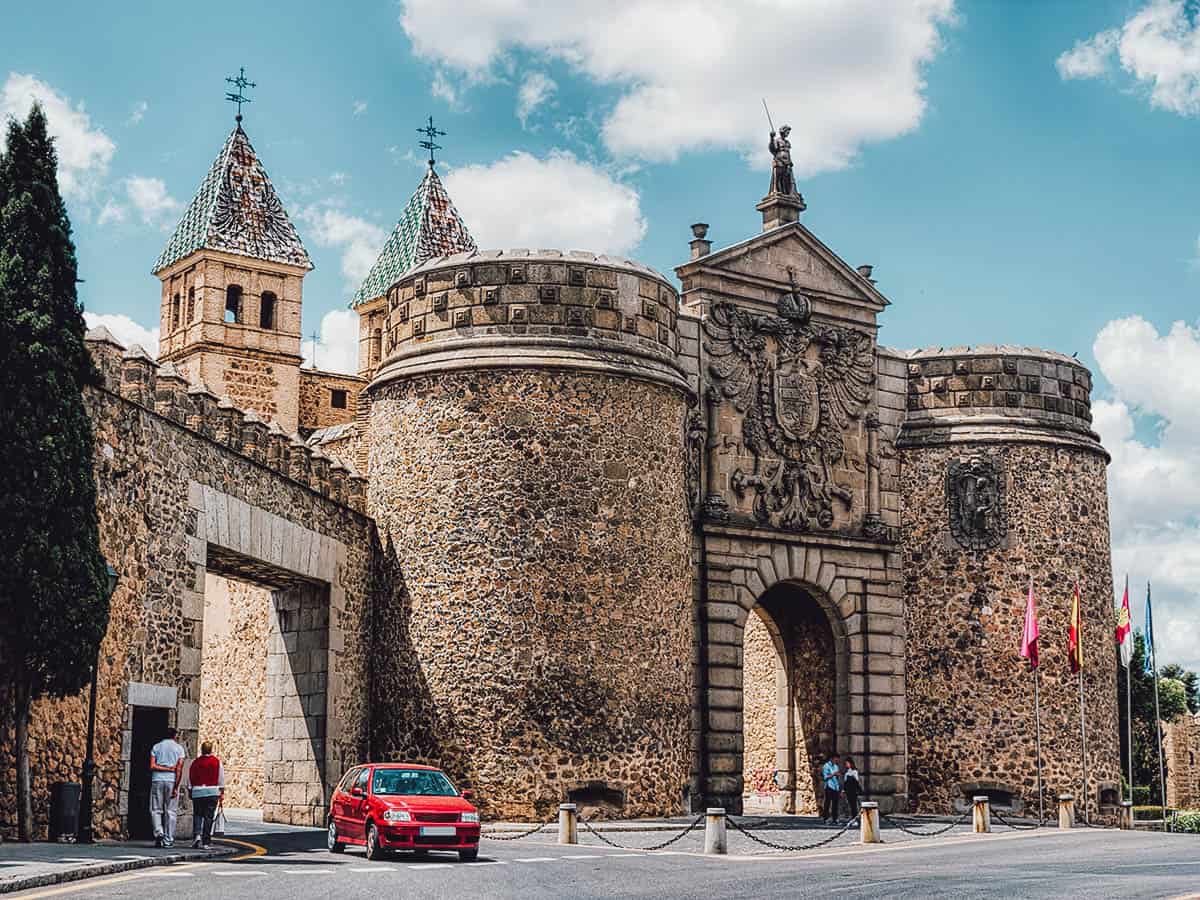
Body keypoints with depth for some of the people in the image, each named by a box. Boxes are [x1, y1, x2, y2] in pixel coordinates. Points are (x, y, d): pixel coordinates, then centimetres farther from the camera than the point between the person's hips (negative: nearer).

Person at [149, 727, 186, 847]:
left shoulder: (156, 747, 9)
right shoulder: (179, 748, 5)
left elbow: (152, 766, -5)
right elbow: (179, 769, -5)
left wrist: (168, 769, -2)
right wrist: (176, 787, -7)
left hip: (157, 780, 1)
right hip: (172, 781, -1)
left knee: (156, 810, 7)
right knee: (170, 811, 3)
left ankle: (158, 832, -15)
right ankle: (168, 840, 1)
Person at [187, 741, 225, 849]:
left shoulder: (195, 762, 3)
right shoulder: (217, 762, 1)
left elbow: (190, 779, 6)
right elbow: (221, 780, 1)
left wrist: (190, 791, 17)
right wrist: (222, 795, 6)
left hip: (197, 792, 1)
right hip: (212, 792, -1)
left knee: (197, 815, 12)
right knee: (209, 817, 2)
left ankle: (196, 835, -8)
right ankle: (206, 841, 1)